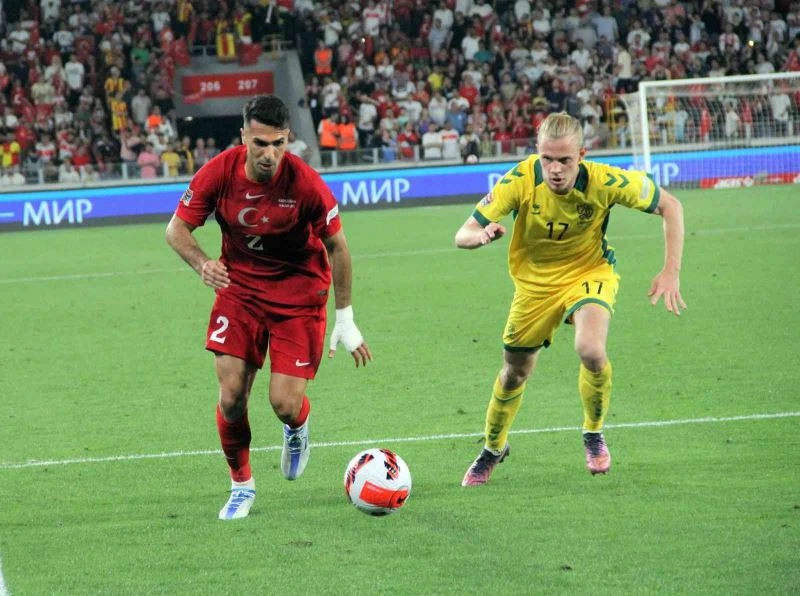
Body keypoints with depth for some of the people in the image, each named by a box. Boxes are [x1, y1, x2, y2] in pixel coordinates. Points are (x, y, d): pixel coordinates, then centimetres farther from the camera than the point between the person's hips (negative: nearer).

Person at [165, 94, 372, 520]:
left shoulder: (306, 183, -22)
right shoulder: (219, 173, -17)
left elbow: (337, 246, -8)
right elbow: (176, 229, -5)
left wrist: (345, 320, -4)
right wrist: (203, 265, -26)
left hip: (299, 294, -2)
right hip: (239, 288, 2)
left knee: (285, 403, -10)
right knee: (231, 396, -7)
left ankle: (298, 428, 30)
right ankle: (241, 485, 18)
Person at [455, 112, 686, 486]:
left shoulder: (604, 182, -28)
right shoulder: (521, 180, -28)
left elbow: (669, 206, -13)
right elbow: (462, 236, -27)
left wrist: (671, 271, -21)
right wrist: (483, 235, -52)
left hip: (589, 273, -1)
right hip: (534, 282, 2)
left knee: (591, 351, -30)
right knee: (514, 373, 13)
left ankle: (593, 434, 1)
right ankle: (493, 449, 44)